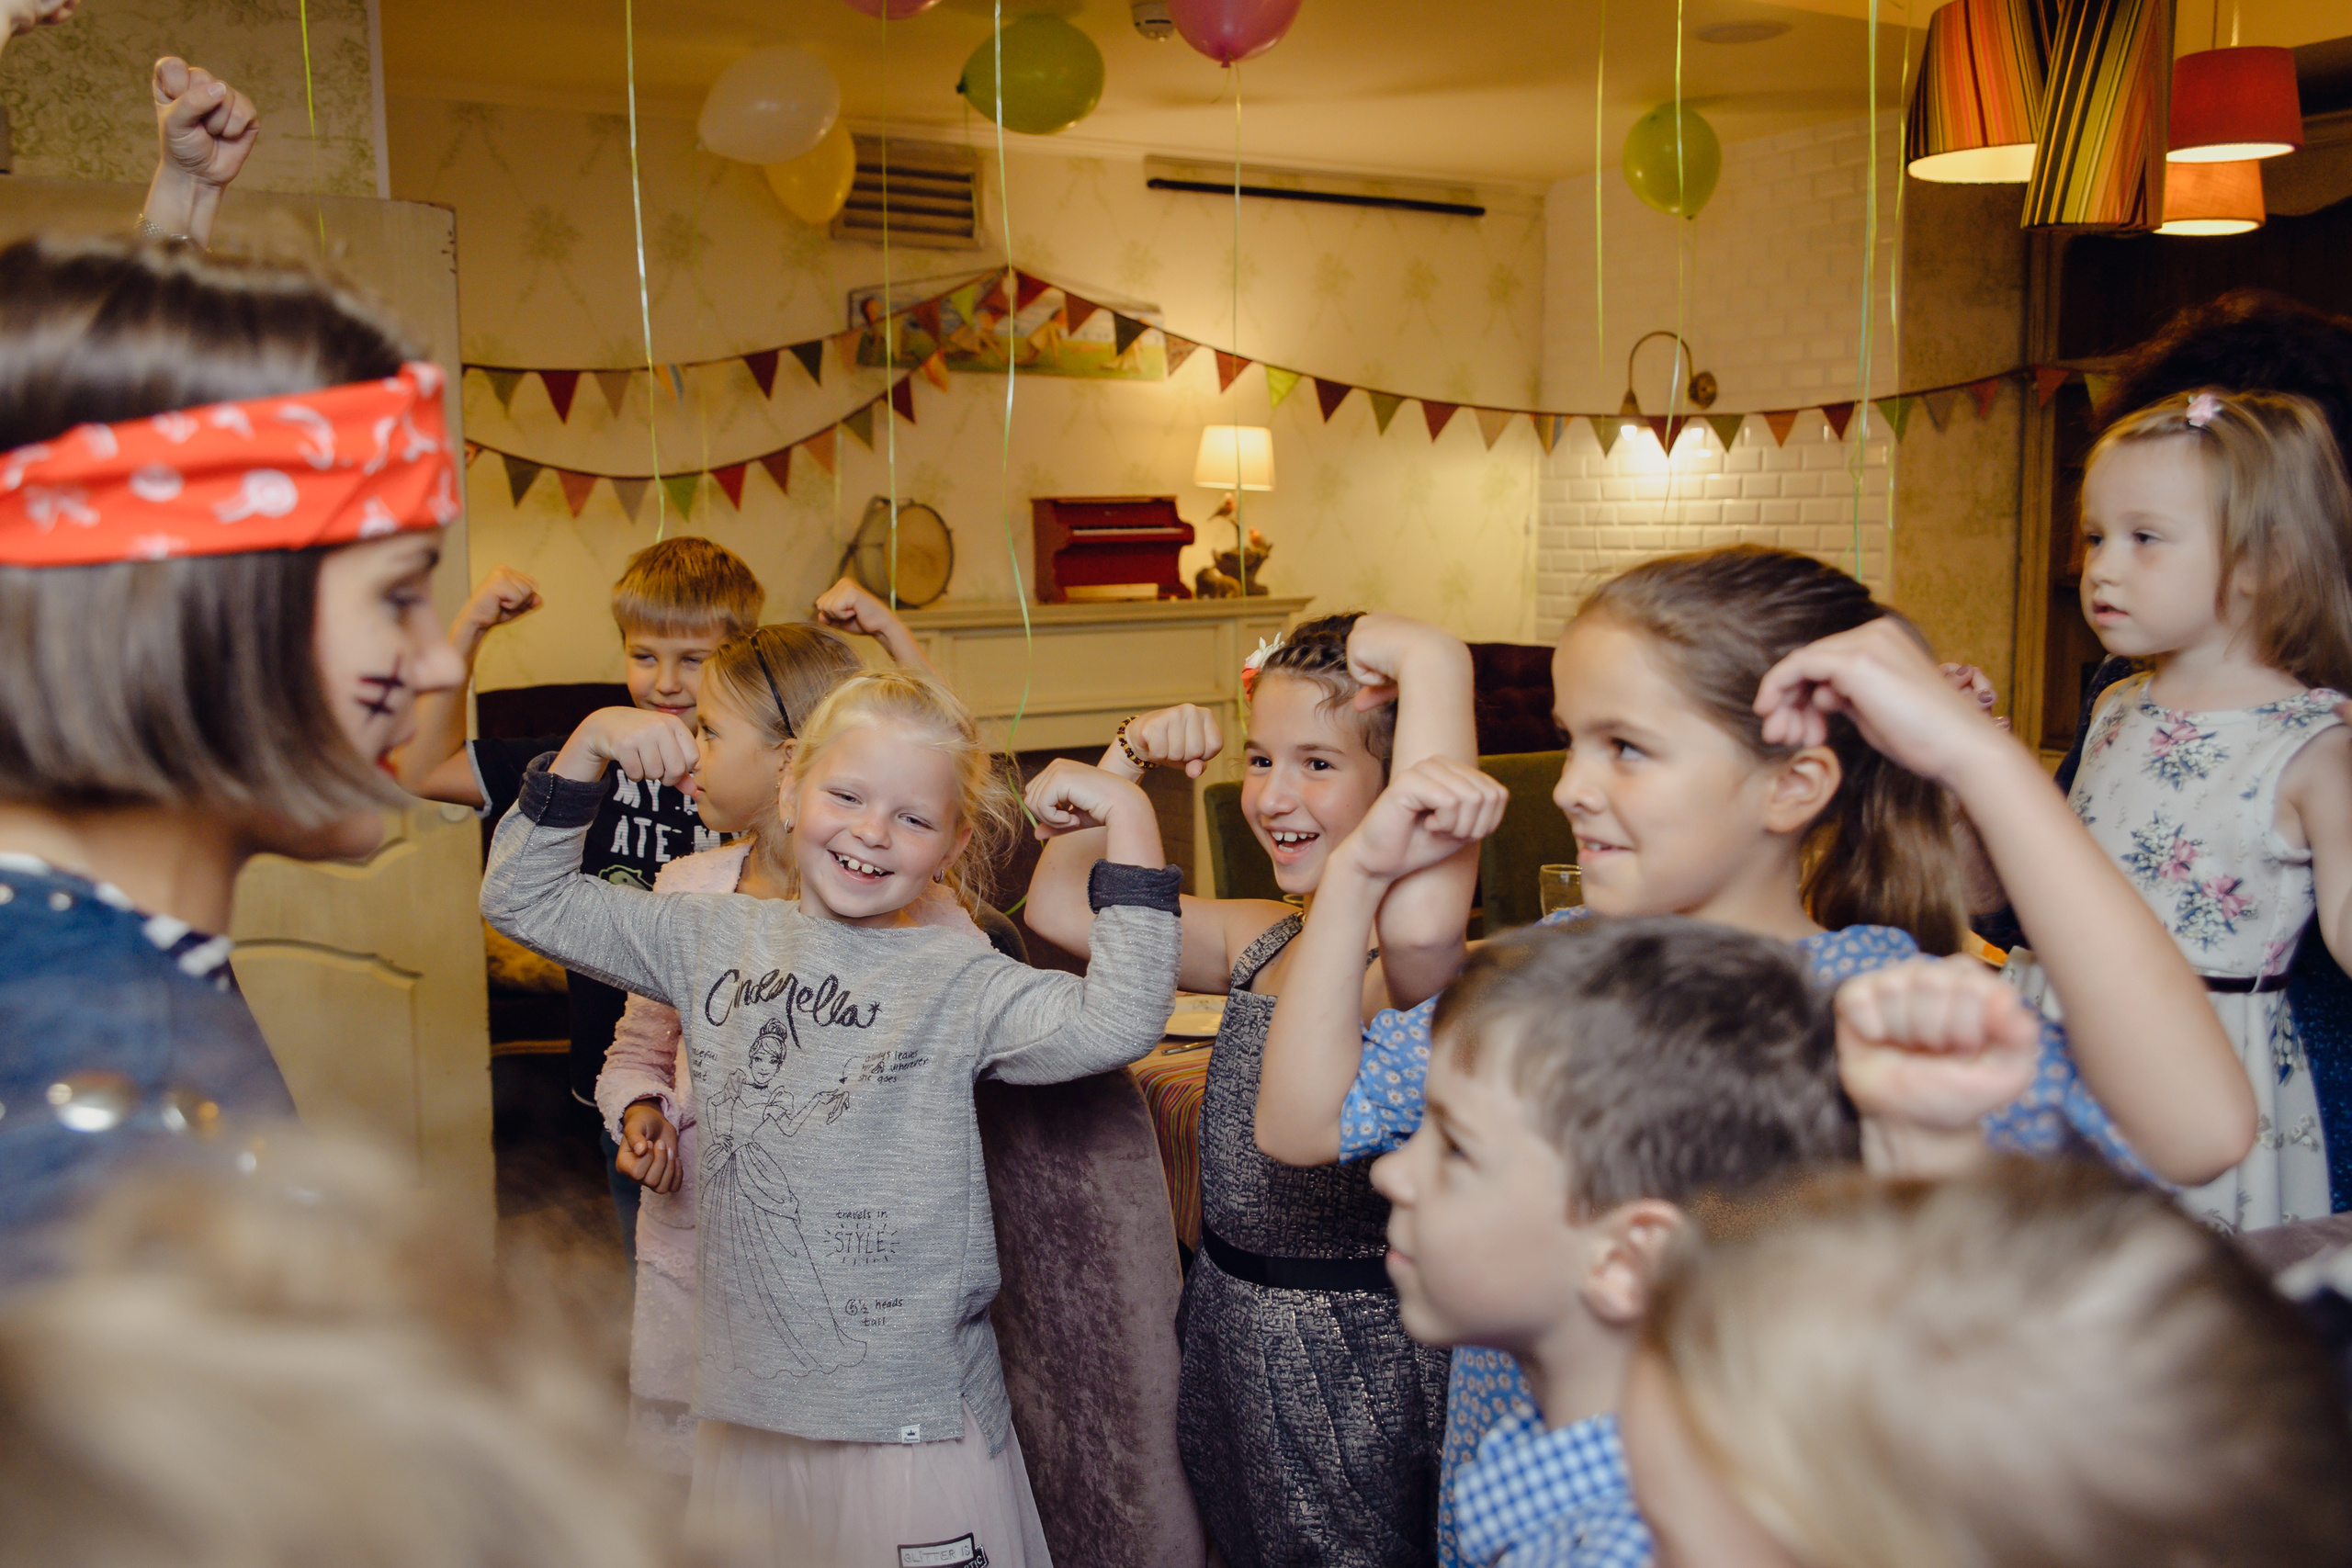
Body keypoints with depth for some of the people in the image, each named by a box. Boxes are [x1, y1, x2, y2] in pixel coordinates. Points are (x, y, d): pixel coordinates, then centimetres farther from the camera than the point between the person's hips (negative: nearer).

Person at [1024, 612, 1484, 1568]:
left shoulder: (1406, 976, -22)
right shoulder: (1261, 943, 4)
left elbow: (1421, 922, -48)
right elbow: (1060, 904, 10)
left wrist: (1433, 664, -40)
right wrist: (1132, 754, -1)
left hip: (1354, 1369, -8)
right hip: (1226, 1343, 8)